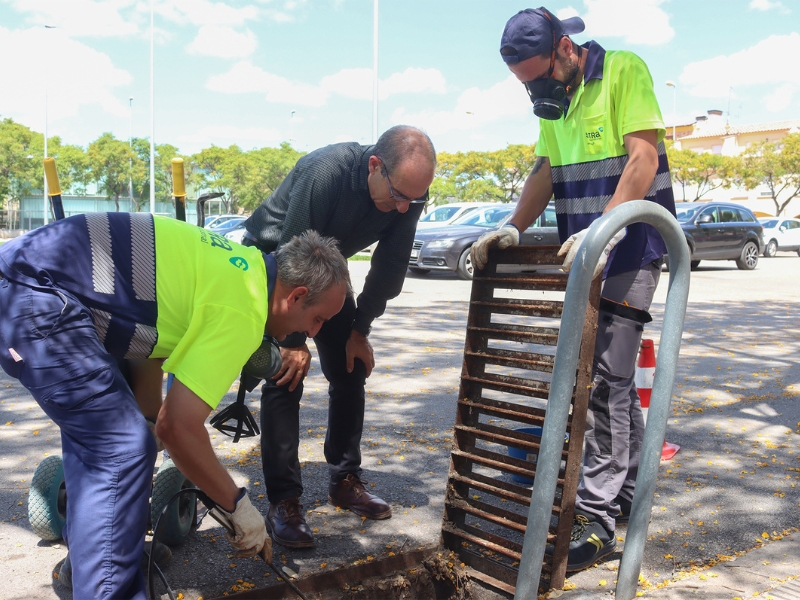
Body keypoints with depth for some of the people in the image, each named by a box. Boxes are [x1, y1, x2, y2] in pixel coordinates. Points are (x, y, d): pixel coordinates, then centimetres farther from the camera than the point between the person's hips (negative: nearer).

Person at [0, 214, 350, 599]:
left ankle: (85, 552, 39)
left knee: (90, 423, 24)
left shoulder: (238, 265, 13)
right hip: (33, 296, -11)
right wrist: (239, 509, -5)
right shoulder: (243, 312, -15)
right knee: (121, 450, -11)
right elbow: (178, 428, -19)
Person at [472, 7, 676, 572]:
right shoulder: (553, 100, 14)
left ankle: (598, 515, -4)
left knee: (605, 376, -11)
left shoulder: (624, 70, -9)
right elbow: (545, 171, 13)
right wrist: (514, 229, -3)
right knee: (615, 372, 13)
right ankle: (631, 488, 26)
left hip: (631, 248, -7)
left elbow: (644, 155, -18)